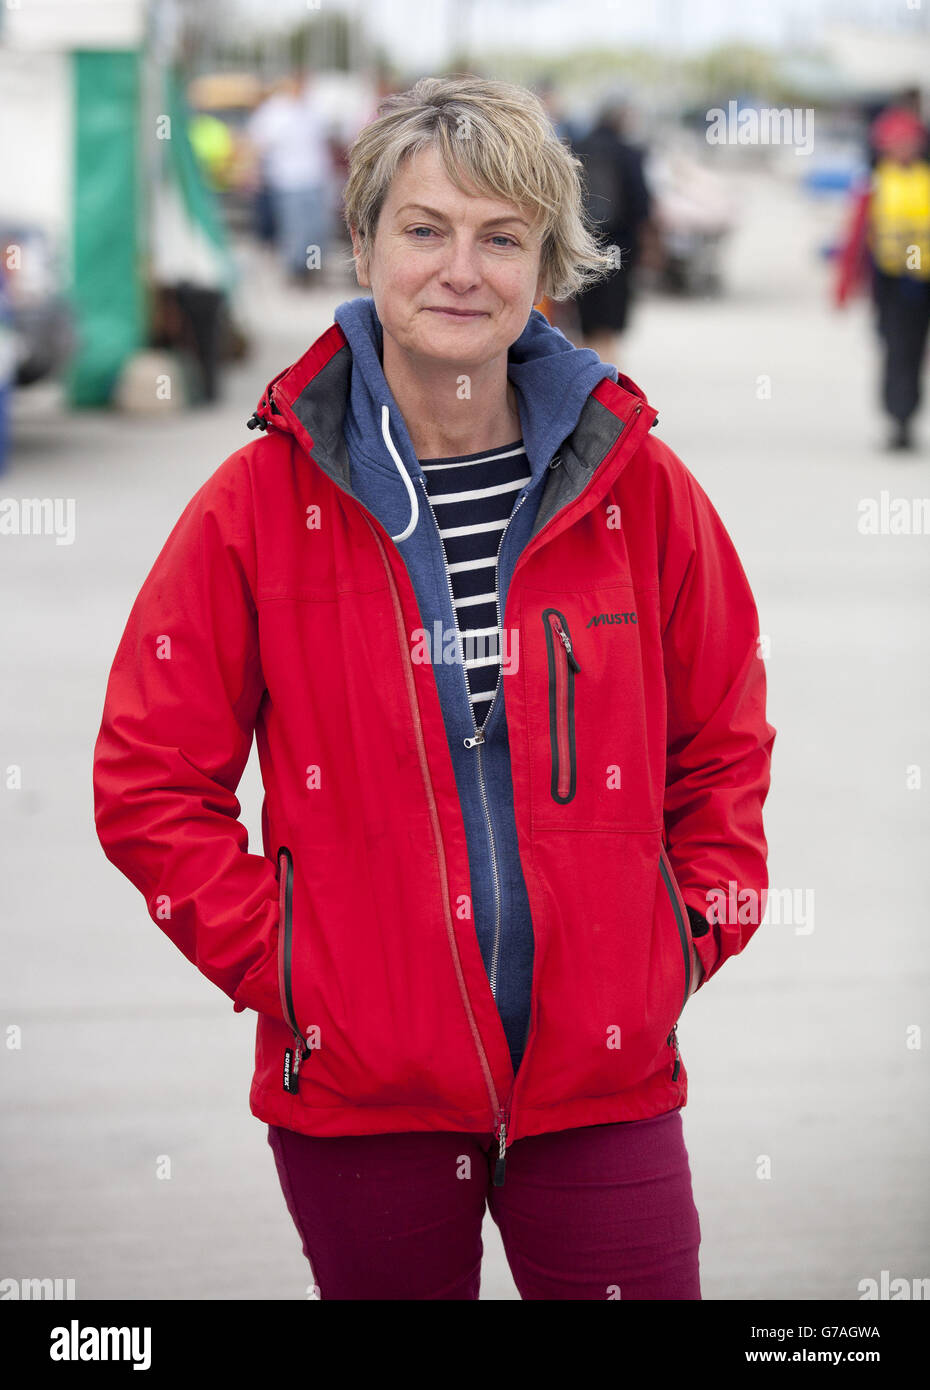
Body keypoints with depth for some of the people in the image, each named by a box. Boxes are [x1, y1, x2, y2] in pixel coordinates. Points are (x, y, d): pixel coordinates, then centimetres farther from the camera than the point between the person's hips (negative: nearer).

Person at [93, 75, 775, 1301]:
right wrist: (266, 956, -5)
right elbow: (150, 775, 1)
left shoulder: (636, 487, 2)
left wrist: (693, 940, 4)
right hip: (358, 1085, -1)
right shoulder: (263, 500, -2)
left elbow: (725, 745, 13)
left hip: (603, 1075, 1)